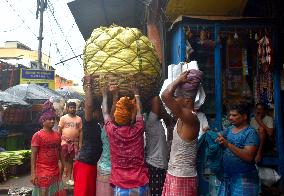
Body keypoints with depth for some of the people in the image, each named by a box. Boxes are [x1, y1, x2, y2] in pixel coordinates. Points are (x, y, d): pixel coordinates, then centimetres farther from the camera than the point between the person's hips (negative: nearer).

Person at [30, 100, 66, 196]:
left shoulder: (57, 134, 6)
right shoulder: (38, 135, -11)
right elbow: (33, 155, -12)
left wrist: (63, 165, 14)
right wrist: (33, 173, -16)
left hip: (56, 171, 6)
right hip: (43, 172, -6)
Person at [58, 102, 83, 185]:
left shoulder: (79, 119, 6)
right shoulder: (63, 118, 1)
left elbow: (80, 131, 6)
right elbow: (59, 130, 1)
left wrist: (80, 143, 1)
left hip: (74, 142, 2)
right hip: (64, 142, -2)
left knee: (70, 160, 10)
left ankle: (69, 178, 17)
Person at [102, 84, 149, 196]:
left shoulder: (112, 131, -9)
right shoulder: (138, 130, -7)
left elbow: (105, 112, 10)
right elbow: (139, 112, 13)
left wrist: (105, 95, 25)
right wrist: (136, 95, 28)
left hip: (120, 186, -1)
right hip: (141, 184, 1)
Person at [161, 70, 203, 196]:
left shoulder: (190, 118, -21)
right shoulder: (184, 118, 6)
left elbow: (166, 96, -34)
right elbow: (168, 96, 20)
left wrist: (179, 80, -18)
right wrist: (179, 82, 8)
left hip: (182, 177, -9)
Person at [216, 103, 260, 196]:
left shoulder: (251, 133, -12)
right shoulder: (229, 129, 8)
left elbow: (248, 157, -23)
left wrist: (228, 144, -29)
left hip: (244, 178, -6)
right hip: (227, 176, 6)